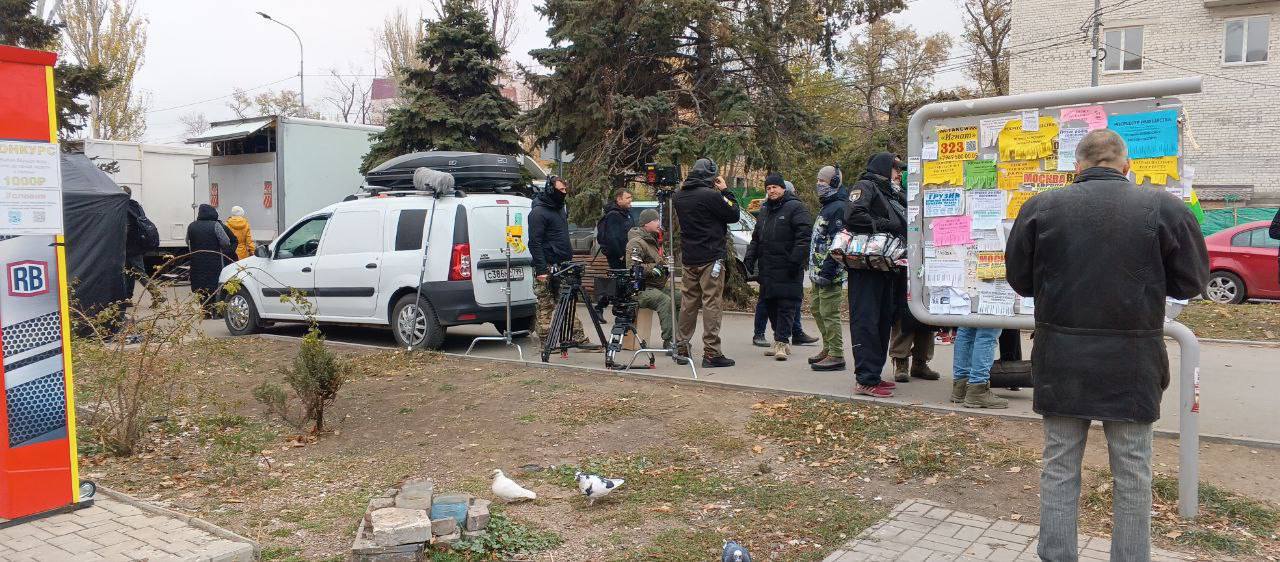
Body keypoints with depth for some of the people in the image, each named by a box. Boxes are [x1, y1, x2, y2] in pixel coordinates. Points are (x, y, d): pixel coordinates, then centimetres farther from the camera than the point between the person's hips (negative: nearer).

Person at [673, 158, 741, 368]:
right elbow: (734, 215, -6)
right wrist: (726, 191, 5)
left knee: (688, 302, 14)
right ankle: (711, 353, -3)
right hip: (710, 258, -7)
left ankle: (681, 348, 19)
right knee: (711, 304, -3)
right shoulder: (711, 195, -16)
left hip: (688, 258, 7)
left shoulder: (679, 195, 6)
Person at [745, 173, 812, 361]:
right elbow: (756, 237, 27)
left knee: (786, 305, -8)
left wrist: (796, 260, -21)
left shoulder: (795, 208, -5)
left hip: (787, 269, -8)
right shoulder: (764, 209, 20)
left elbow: (804, 236, -14)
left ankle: (781, 341, -6)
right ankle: (781, 342, 17)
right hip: (767, 268, 8)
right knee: (771, 304, 8)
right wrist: (750, 258, 14)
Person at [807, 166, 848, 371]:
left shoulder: (839, 207, -13)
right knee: (817, 309, 17)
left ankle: (836, 356, -3)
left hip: (829, 272, -11)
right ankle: (828, 348, 28)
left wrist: (826, 272, -24)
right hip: (819, 271, 11)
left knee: (829, 312, -8)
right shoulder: (827, 206, 20)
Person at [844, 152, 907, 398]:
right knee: (866, 321, -10)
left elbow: (903, 224, 26)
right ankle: (865, 380, -11)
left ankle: (874, 374, 18)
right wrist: (884, 225, -14)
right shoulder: (865, 187, -4)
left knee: (883, 320, 11)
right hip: (866, 266, -10)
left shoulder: (890, 195, 25)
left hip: (885, 267, 10)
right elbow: (853, 216, -20)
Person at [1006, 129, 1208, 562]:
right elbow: (1192, 281, 2)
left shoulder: (1040, 208, -5)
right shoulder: (1164, 208, -6)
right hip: (1131, 363, 0)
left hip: (1061, 360, 1)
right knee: (1132, 474, 12)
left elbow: (1020, 280, 3)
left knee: (1059, 468, 11)